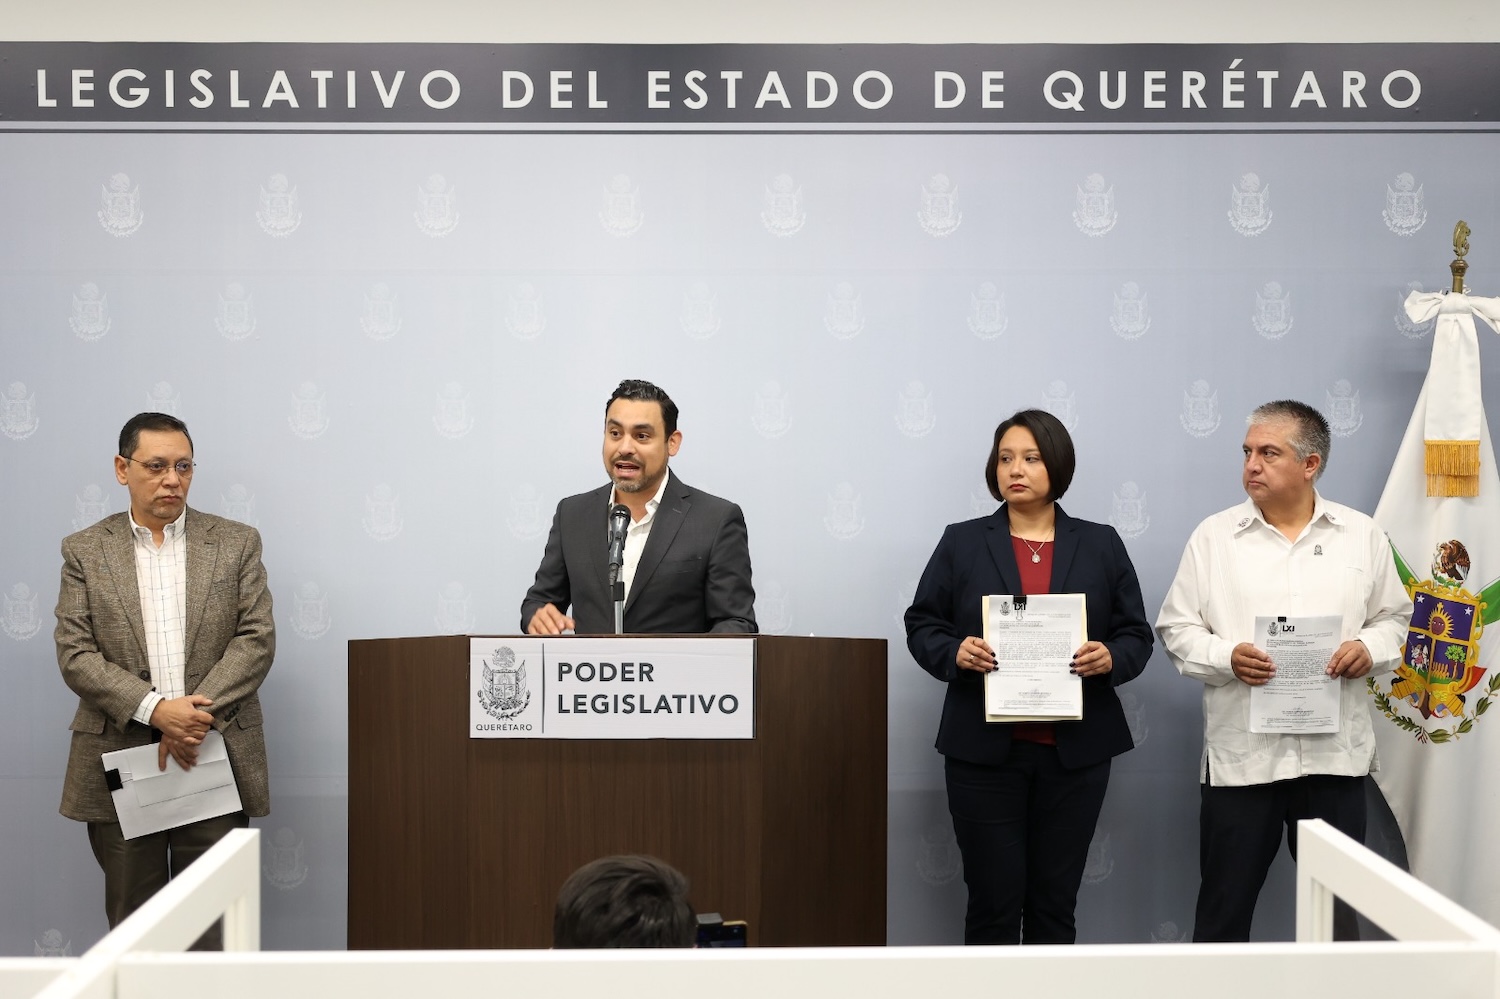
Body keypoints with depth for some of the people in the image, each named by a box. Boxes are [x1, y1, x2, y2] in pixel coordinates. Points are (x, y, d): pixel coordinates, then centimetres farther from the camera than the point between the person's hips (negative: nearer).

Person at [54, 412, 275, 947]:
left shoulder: (236, 543, 7)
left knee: (214, 920, 1)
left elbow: (256, 638, 0)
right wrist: (155, 709, -16)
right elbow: (75, 653, -2)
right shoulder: (84, 551, 7)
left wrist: (199, 712, -14)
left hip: (216, 757, 0)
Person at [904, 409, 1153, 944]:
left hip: (1075, 751, 1)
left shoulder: (1101, 545, 9)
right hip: (985, 751, -1)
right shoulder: (962, 542, 6)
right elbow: (922, 625, 6)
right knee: (993, 899, 1)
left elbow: (1136, 634, 8)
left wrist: (1111, 658, -14)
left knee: (1055, 900, 8)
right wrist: (954, 653, -16)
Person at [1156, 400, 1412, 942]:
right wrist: (1226, 656, -17)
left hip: (1334, 753, 1)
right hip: (1240, 754, -1)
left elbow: (1393, 616, 11)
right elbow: (1177, 627, 1)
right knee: (1224, 903, 7)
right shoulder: (1213, 536, 1)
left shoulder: (1362, 535, 5)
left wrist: (1370, 648, -10)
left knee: (1336, 905, 10)